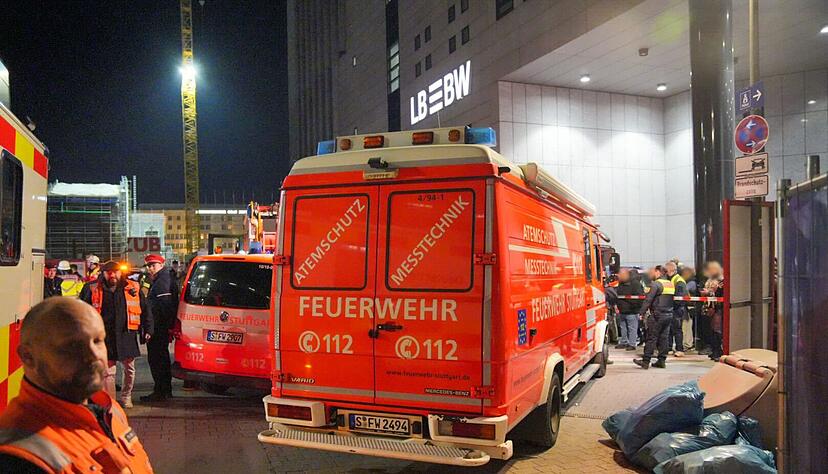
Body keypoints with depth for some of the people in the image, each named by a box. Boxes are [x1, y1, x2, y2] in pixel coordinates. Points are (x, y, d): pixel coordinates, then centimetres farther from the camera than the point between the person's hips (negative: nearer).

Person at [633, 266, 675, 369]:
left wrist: (641, 312, -13)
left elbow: (648, 300, -17)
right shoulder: (671, 284, 13)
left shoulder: (656, 284, -13)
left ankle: (645, 361, 0)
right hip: (669, 315, 8)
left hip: (657, 315, -8)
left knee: (651, 338, -3)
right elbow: (671, 299, 19)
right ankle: (662, 360, 14)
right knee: (664, 338, 11)